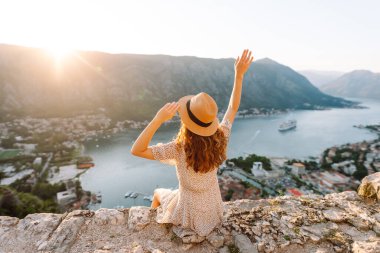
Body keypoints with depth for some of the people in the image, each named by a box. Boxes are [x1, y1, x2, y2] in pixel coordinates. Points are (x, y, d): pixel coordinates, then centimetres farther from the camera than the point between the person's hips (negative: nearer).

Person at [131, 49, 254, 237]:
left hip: (190, 216, -3)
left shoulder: (179, 149, -35)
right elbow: (233, 108, -9)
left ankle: (154, 221, 57)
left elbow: (137, 150, -33)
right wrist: (239, 74, -11)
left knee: (158, 193, 27)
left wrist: (158, 119, -43)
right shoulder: (220, 140, -22)